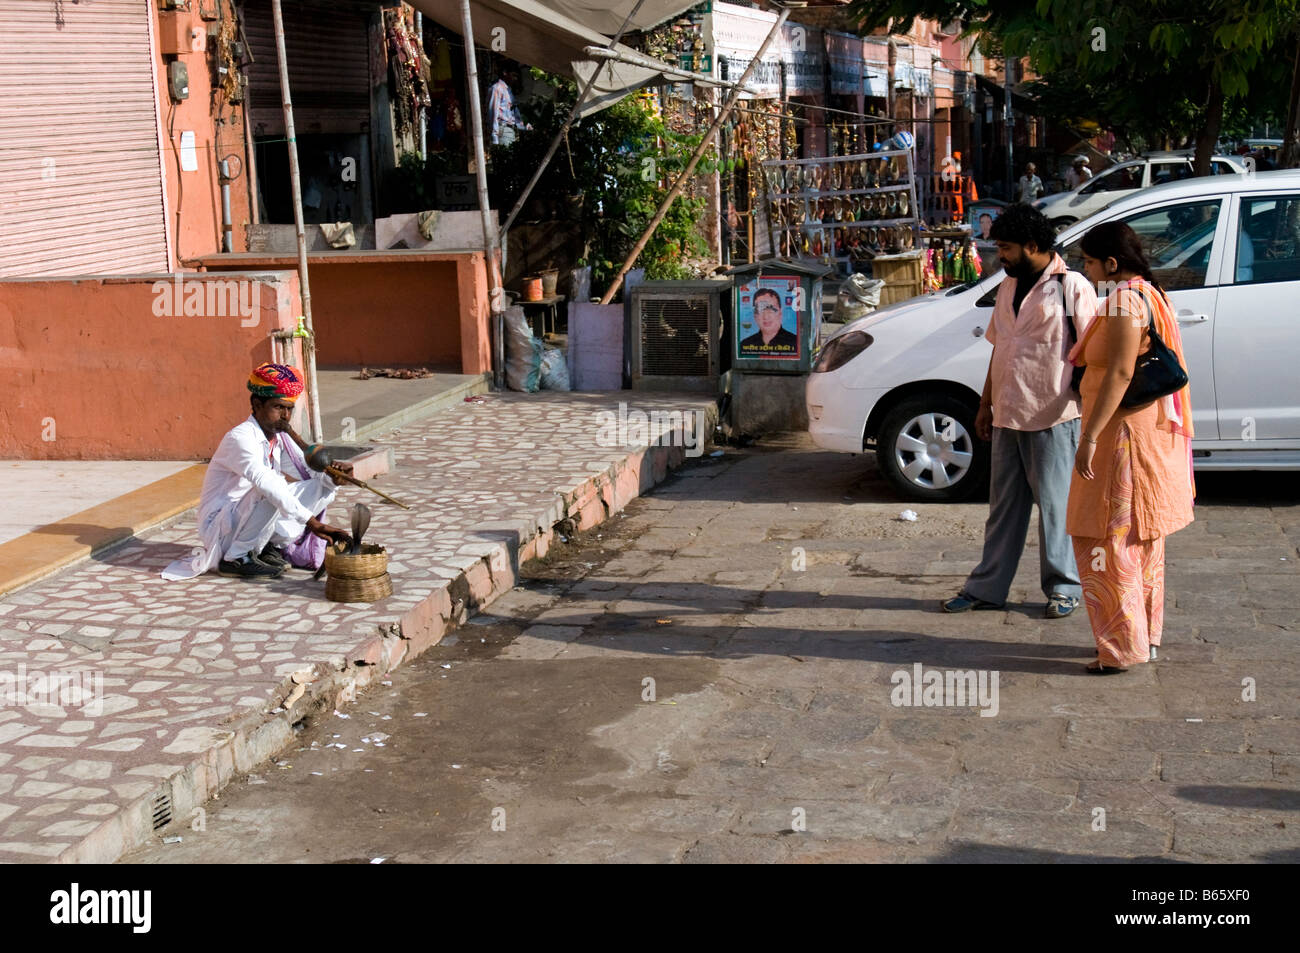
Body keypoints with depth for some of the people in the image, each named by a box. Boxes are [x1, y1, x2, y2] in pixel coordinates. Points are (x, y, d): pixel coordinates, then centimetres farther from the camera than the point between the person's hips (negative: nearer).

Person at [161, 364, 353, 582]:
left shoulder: (279, 438, 4)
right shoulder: (241, 438, -23)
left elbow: (311, 469, 1)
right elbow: (265, 482, -37)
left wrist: (332, 476, -26)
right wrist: (311, 522, -45)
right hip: (219, 528, -8)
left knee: (323, 487, 0)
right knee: (270, 492, -35)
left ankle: (269, 547, 3)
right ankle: (236, 558, -17)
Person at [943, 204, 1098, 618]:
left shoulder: (1072, 287, -9)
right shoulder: (1007, 288, 14)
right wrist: (986, 404, 18)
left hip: (1053, 418, -7)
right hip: (1008, 417, 7)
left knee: (1055, 505, 3)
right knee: (1004, 506, 12)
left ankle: (1063, 588, 16)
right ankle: (987, 587, 19)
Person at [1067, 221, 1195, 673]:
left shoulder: (1123, 302, -17)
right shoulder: (1149, 296, 14)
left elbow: (1120, 373, -24)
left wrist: (1090, 437, -25)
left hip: (1124, 433, -11)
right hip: (1152, 431, 11)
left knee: (1107, 540, -5)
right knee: (1142, 542, 17)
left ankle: (1123, 647, 0)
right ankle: (1146, 636, 25)